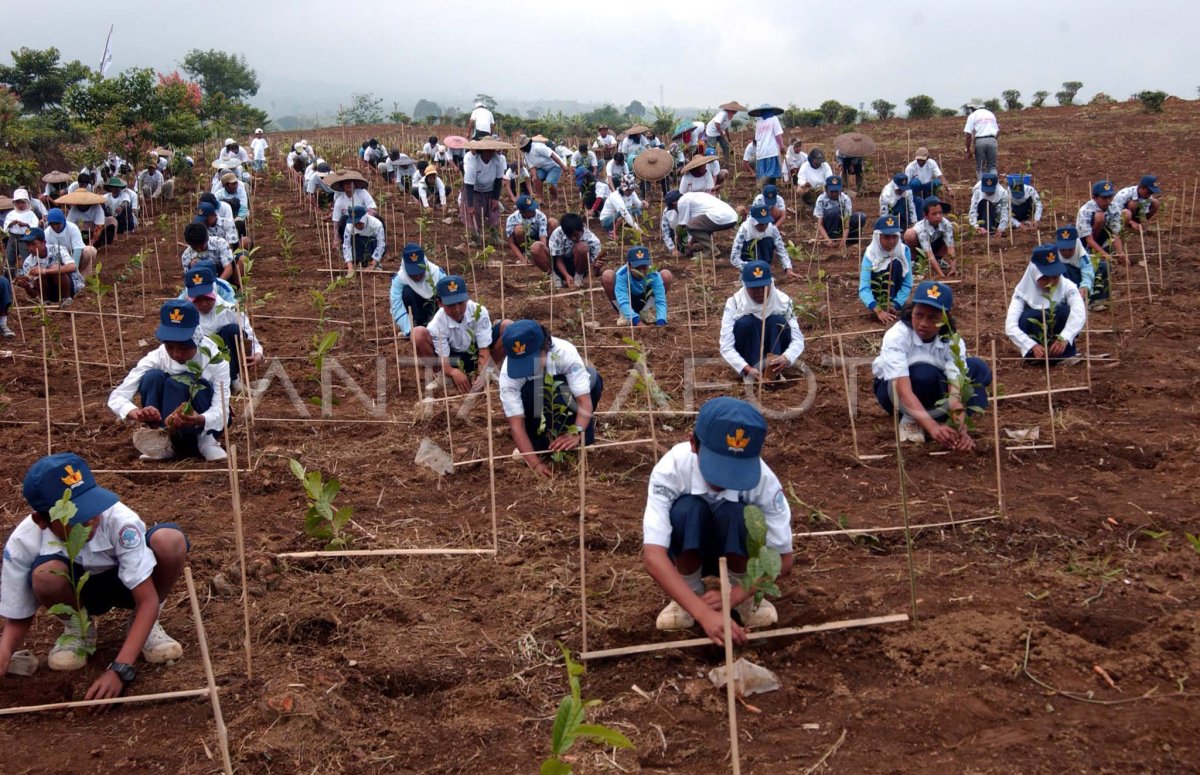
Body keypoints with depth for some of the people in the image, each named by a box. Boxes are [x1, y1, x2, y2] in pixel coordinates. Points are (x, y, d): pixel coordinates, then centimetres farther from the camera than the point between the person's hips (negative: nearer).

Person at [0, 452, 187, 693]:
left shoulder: (119, 520, -35)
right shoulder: (23, 542, -28)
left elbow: (148, 600, -31)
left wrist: (120, 669, -42)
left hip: (127, 582, 0)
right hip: (77, 593, 1)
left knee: (170, 540, -33)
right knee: (45, 574, -35)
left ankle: (144, 625, -4)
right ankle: (78, 629, 1)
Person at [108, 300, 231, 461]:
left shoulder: (214, 360, -20)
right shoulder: (156, 358, -17)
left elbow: (221, 410, -28)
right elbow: (116, 396, -20)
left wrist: (199, 420, -51)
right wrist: (138, 413, -42)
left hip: (205, 422, -2)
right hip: (165, 424, 2)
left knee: (177, 382, -30)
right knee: (153, 376, -26)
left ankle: (204, 440, -19)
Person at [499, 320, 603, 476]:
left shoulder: (565, 352, -35)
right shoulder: (508, 373, -34)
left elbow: (585, 400, -38)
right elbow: (515, 422, -35)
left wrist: (576, 433, -56)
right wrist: (535, 463, -46)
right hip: (535, 406, -1)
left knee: (592, 377, -31)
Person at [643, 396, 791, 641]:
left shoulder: (764, 480, -29)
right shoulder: (672, 468, -33)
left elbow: (783, 560, -19)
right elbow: (653, 555, -40)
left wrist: (736, 594, -36)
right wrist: (704, 613, -52)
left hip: (738, 554, 1)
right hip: (687, 552, -1)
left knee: (735, 512, -33)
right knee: (687, 509, -34)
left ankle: (744, 599, -6)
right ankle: (691, 592, -8)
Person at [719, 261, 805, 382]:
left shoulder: (783, 301, -14)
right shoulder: (734, 303, -19)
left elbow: (798, 339, -18)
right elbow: (726, 347, -26)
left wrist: (786, 357, -41)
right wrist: (748, 369, -42)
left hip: (773, 357, 1)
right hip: (748, 359, -1)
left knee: (778, 321, -25)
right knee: (745, 322, -28)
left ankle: (774, 372, -33)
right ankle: (751, 375, -31)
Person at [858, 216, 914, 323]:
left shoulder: (904, 250, -18)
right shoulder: (870, 254, -23)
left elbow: (907, 284, -15)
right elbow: (863, 288, -32)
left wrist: (895, 304, -31)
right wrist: (878, 311, -46)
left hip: (894, 288, 2)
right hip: (875, 289, -2)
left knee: (895, 263, -27)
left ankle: (888, 302, -23)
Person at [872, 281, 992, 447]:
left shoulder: (953, 340, -21)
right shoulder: (896, 336, -31)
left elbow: (956, 390, -30)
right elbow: (903, 390, -42)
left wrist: (961, 429, -48)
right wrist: (932, 427, -54)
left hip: (932, 392, 5)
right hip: (893, 389, -5)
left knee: (979, 369, -16)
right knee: (924, 374, -36)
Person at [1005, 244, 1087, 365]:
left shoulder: (1067, 286, -19)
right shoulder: (1023, 291, -20)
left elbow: (1079, 313, -39)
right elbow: (1010, 326, -31)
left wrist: (1064, 339, -55)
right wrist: (1032, 346, -46)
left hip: (1060, 337, 1)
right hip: (1035, 340, -1)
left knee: (1065, 310, -30)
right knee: (1027, 316, -32)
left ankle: (1066, 355, -17)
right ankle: (1033, 355, -15)